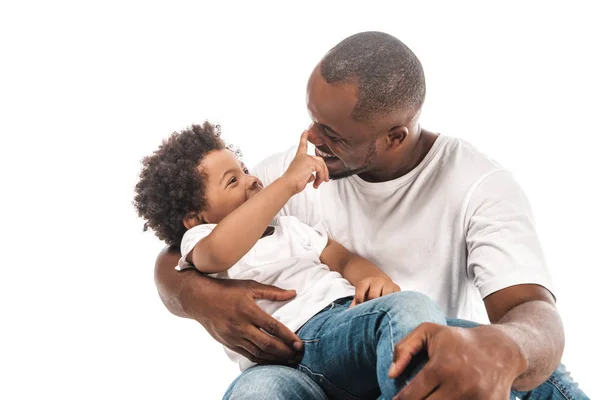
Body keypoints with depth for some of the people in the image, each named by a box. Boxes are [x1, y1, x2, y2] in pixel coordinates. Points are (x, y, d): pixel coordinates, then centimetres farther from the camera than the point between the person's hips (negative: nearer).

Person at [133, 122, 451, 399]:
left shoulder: (291, 226, 36)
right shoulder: (200, 241, 12)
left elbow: (345, 260, 24)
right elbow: (220, 251, -15)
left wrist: (372, 276, -2)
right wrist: (289, 182, -14)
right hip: (304, 338, -7)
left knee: (411, 308, -32)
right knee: (408, 309, -35)